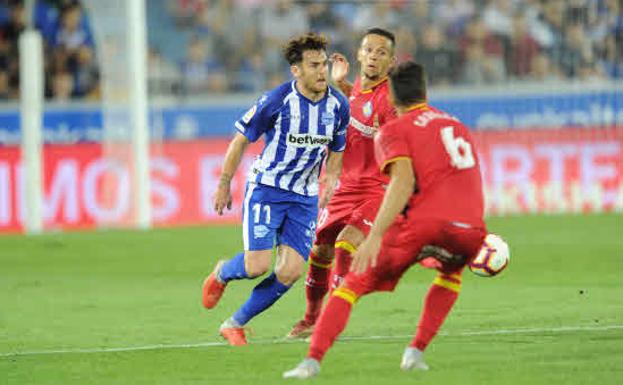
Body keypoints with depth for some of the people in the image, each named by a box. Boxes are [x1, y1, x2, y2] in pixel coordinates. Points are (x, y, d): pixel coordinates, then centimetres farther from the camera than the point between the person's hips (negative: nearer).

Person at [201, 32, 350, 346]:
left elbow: (336, 149, 15)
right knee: (258, 265, -15)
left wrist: (329, 185, 9)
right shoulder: (276, 101, -16)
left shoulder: (338, 105, -2)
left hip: (305, 197, 4)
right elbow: (241, 139, -5)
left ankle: (236, 323, 12)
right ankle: (223, 274, 24)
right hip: (266, 188, -4)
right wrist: (224, 184, -1)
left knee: (290, 272, -7)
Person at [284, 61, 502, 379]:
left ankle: (313, 360, -11)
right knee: (451, 273, 37)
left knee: (353, 283, 6)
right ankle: (415, 352, 21)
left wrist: (375, 235, -17)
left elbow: (404, 182, -10)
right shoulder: (457, 126, 27)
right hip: (470, 228, 5)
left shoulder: (393, 131, 8)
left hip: (424, 222, -4)